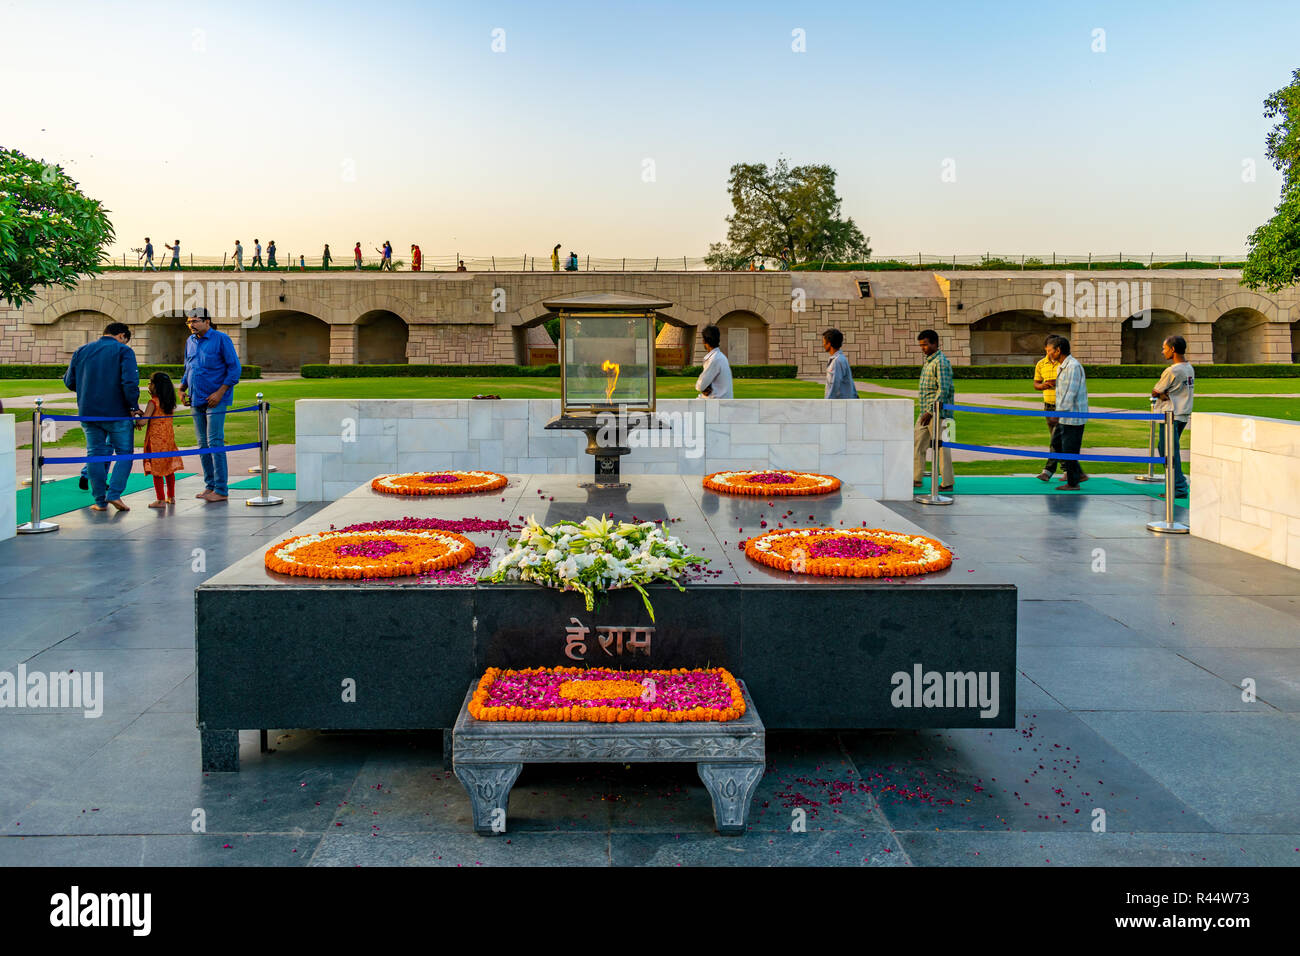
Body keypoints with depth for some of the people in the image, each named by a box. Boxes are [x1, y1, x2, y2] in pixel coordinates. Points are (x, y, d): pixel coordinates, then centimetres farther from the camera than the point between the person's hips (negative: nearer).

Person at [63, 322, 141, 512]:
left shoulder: (81, 351, 12)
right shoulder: (123, 351, -4)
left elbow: (69, 382, 14)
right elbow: (130, 382, -18)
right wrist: (133, 406, -8)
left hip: (88, 412, 5)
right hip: (117, 413, -4)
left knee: (95, 454, 10)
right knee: (124, 453, 7)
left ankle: (100, 501, 10)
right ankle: (114, 494, -7)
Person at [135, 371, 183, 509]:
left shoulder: (153, 402, -13)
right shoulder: (170, 403, 5)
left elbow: (143, 421, -20)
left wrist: (137, 423, 1)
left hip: (156, 439, -7)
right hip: (169, 438, 7)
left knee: (157, 471, -2)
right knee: (169, 469, 15)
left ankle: (161, 500, -1)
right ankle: (171, 497, 23)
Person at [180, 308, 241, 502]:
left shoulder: (221, 339, -7)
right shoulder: (190, 341, 13)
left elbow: (235, 367, -10)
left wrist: (220, 393, -15)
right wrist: (182, 389, 9)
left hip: (215, 400, -7)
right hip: (196, 400, 7)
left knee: (215, 443, -10)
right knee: (203, 444, 10)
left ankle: (220, 490, -7)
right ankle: (210, 485, 18)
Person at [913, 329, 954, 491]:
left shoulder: (941, 362, -15)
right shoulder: (929, 361, 16)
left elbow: (943, 390, -21)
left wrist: (930, 411, -23)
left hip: (937, 413, -10)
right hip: (926, 412, 10)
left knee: (941, 447, -3)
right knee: (917, 443, 10)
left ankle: (947, 483, 4)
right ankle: (916, 479, 16)